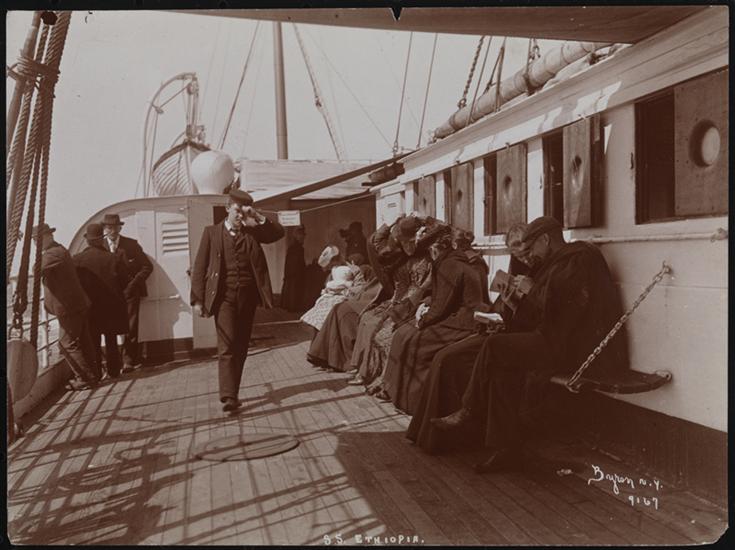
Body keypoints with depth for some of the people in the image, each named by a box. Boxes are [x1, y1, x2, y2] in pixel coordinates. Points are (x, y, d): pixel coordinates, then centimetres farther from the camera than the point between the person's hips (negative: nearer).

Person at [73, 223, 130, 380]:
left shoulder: (76, 260, -10)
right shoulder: (114, 259, -12)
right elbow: (124, 282, -7)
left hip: (89, 308, 0)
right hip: (111, 306, 0)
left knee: (93, 342, 10)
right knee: (111, 341, 13)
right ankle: (113, 371, 19)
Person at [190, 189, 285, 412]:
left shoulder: (251, 232, 12)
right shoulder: (212, 232, 6)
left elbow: (278, 232, 4)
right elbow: (199, 268, 3)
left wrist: (258, 218, -6)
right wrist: (198, 299, -4)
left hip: (247, 296, 3)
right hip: (224, 297, -3)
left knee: (241, 348, 8)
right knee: (227, 346, -13)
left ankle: (232, 393, 19)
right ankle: (228, 396, -15)